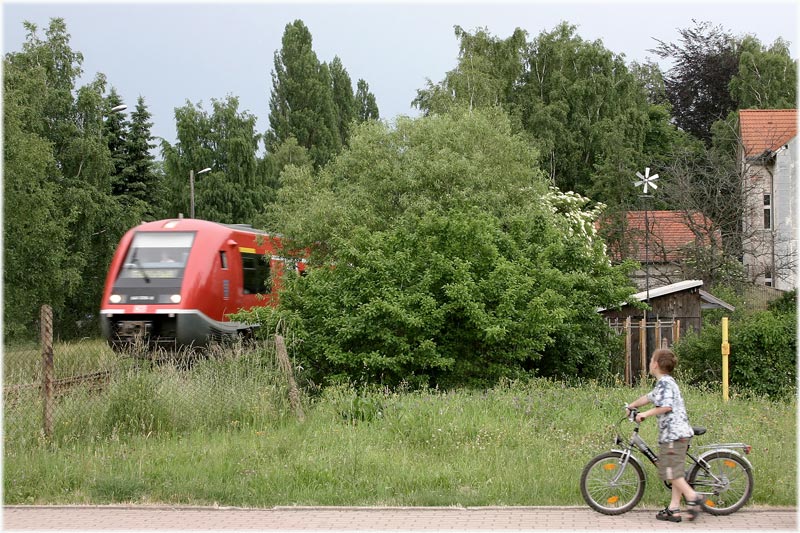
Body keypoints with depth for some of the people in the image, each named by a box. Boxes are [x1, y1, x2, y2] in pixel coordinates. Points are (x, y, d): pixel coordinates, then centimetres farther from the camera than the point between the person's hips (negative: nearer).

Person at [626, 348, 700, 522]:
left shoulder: (664, 382, -11)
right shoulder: (667, 382, 22)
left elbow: (666, 406, -24)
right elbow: (648, 397, 36)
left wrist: (645, 414, -16)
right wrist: (631, 406, 47)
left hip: (673, 433, -10)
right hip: (680, 433, 10)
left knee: (671, 472, -10)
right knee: (675, 473, 8)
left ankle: (692, 498, -16)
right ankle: (674, 508, 8)